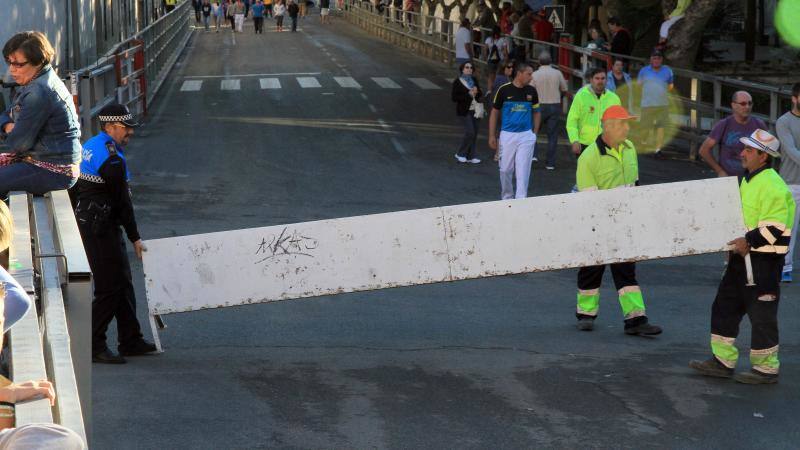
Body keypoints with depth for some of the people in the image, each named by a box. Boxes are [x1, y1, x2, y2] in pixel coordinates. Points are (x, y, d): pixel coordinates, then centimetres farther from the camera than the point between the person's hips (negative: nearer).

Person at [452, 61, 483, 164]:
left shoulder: (474, 80, 9)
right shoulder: (457, 82, -8)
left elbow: (480, 93, 17)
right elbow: (454, 97, -12)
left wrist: (477, 92, -8)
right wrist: (468, 94, -18)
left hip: (475, 109, 6)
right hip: (465, 111, -6)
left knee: (474, 133, 5)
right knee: (470, 132, -13)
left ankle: (470, 156, 13)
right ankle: (460, 154, 4)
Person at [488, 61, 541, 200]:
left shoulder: (531, 91, 2)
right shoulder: (504, 90, -4)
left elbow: (536, 112, 14)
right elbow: (494, 113, 4)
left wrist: (535, 133, 7)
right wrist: (492, 136, 1)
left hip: (526, 136, 1)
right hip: (507, 135, -1)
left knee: (523, 170, -5)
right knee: (506, 170, 7)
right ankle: (506, 198, 25)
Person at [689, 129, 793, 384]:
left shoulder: (772, 185, -18)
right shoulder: (749, 180, 14)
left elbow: (776, 226, -24)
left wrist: (749, 241, -25)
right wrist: (736, 240, 15)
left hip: (764, 260, -10)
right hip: (742, 257, 10)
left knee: (762, 314, -2)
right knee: (725, 306, 13)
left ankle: (766, 368, 8)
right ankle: (723, 361, 21)